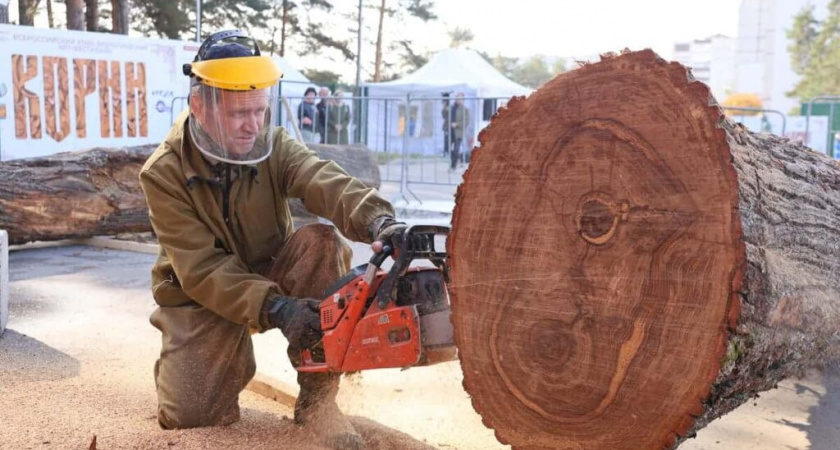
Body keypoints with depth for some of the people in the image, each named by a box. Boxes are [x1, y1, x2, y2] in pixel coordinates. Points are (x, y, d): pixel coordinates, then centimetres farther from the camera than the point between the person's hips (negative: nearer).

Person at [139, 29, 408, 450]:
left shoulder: (274, 146, -13)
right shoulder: (164, 173, -19)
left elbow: (326, 183, -34)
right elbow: (201, 269, -26)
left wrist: (378, 220, -56)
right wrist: (275, 309, -40)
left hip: (270, 276, 2)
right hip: (202, 299, -2)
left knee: (322, 240, -29)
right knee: (186, 413, -21)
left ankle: (317, 398, -20)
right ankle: (233, 356, 16)